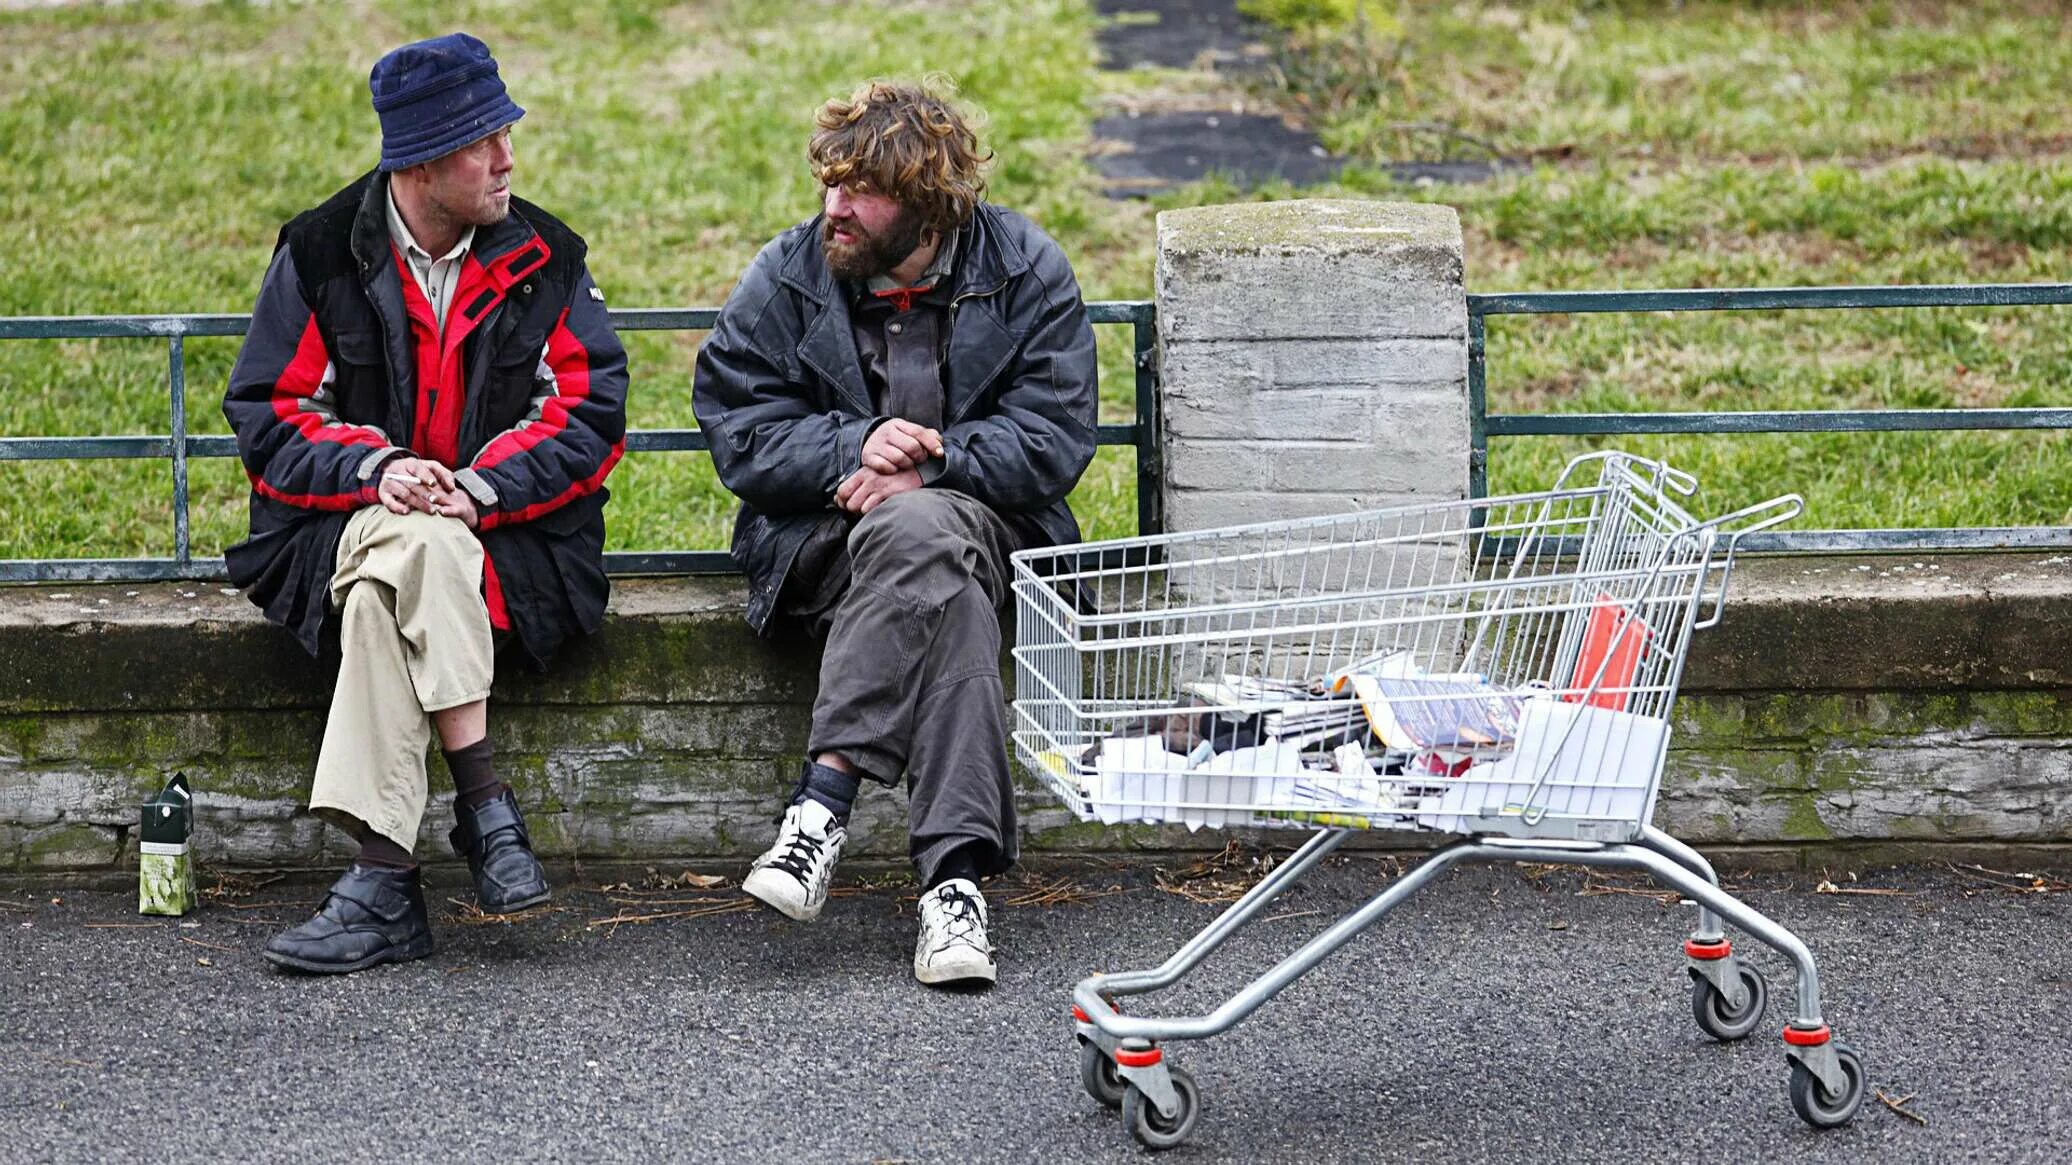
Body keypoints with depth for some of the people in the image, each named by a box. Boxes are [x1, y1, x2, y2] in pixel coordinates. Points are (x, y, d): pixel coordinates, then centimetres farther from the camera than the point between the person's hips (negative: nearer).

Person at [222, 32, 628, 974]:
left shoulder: (544, 257, 6)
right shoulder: (322, 254, 4)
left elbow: (590, 412, 0)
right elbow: (267, 413, 2)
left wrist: (481, 487, -16)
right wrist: (374, 471, -17)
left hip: (510, 535, 0)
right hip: (342, 527, 0)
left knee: (391, 578, -34)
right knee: (411, 553, -37)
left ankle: (382, 881, -37)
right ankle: (484, 803, -34)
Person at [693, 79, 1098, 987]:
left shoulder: (1027, 273, 1)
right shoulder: (787, 278, 3)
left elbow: (1053, 440, -6)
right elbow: (736, 428, -2)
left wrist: (924, 467, -18)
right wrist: (854, 448, -19)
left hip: (979, 514, 1)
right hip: (819, 533, -1)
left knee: (920, 533, -38)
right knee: (942, 576, -36)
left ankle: (826, 797, -38)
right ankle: (955, 871, -43)